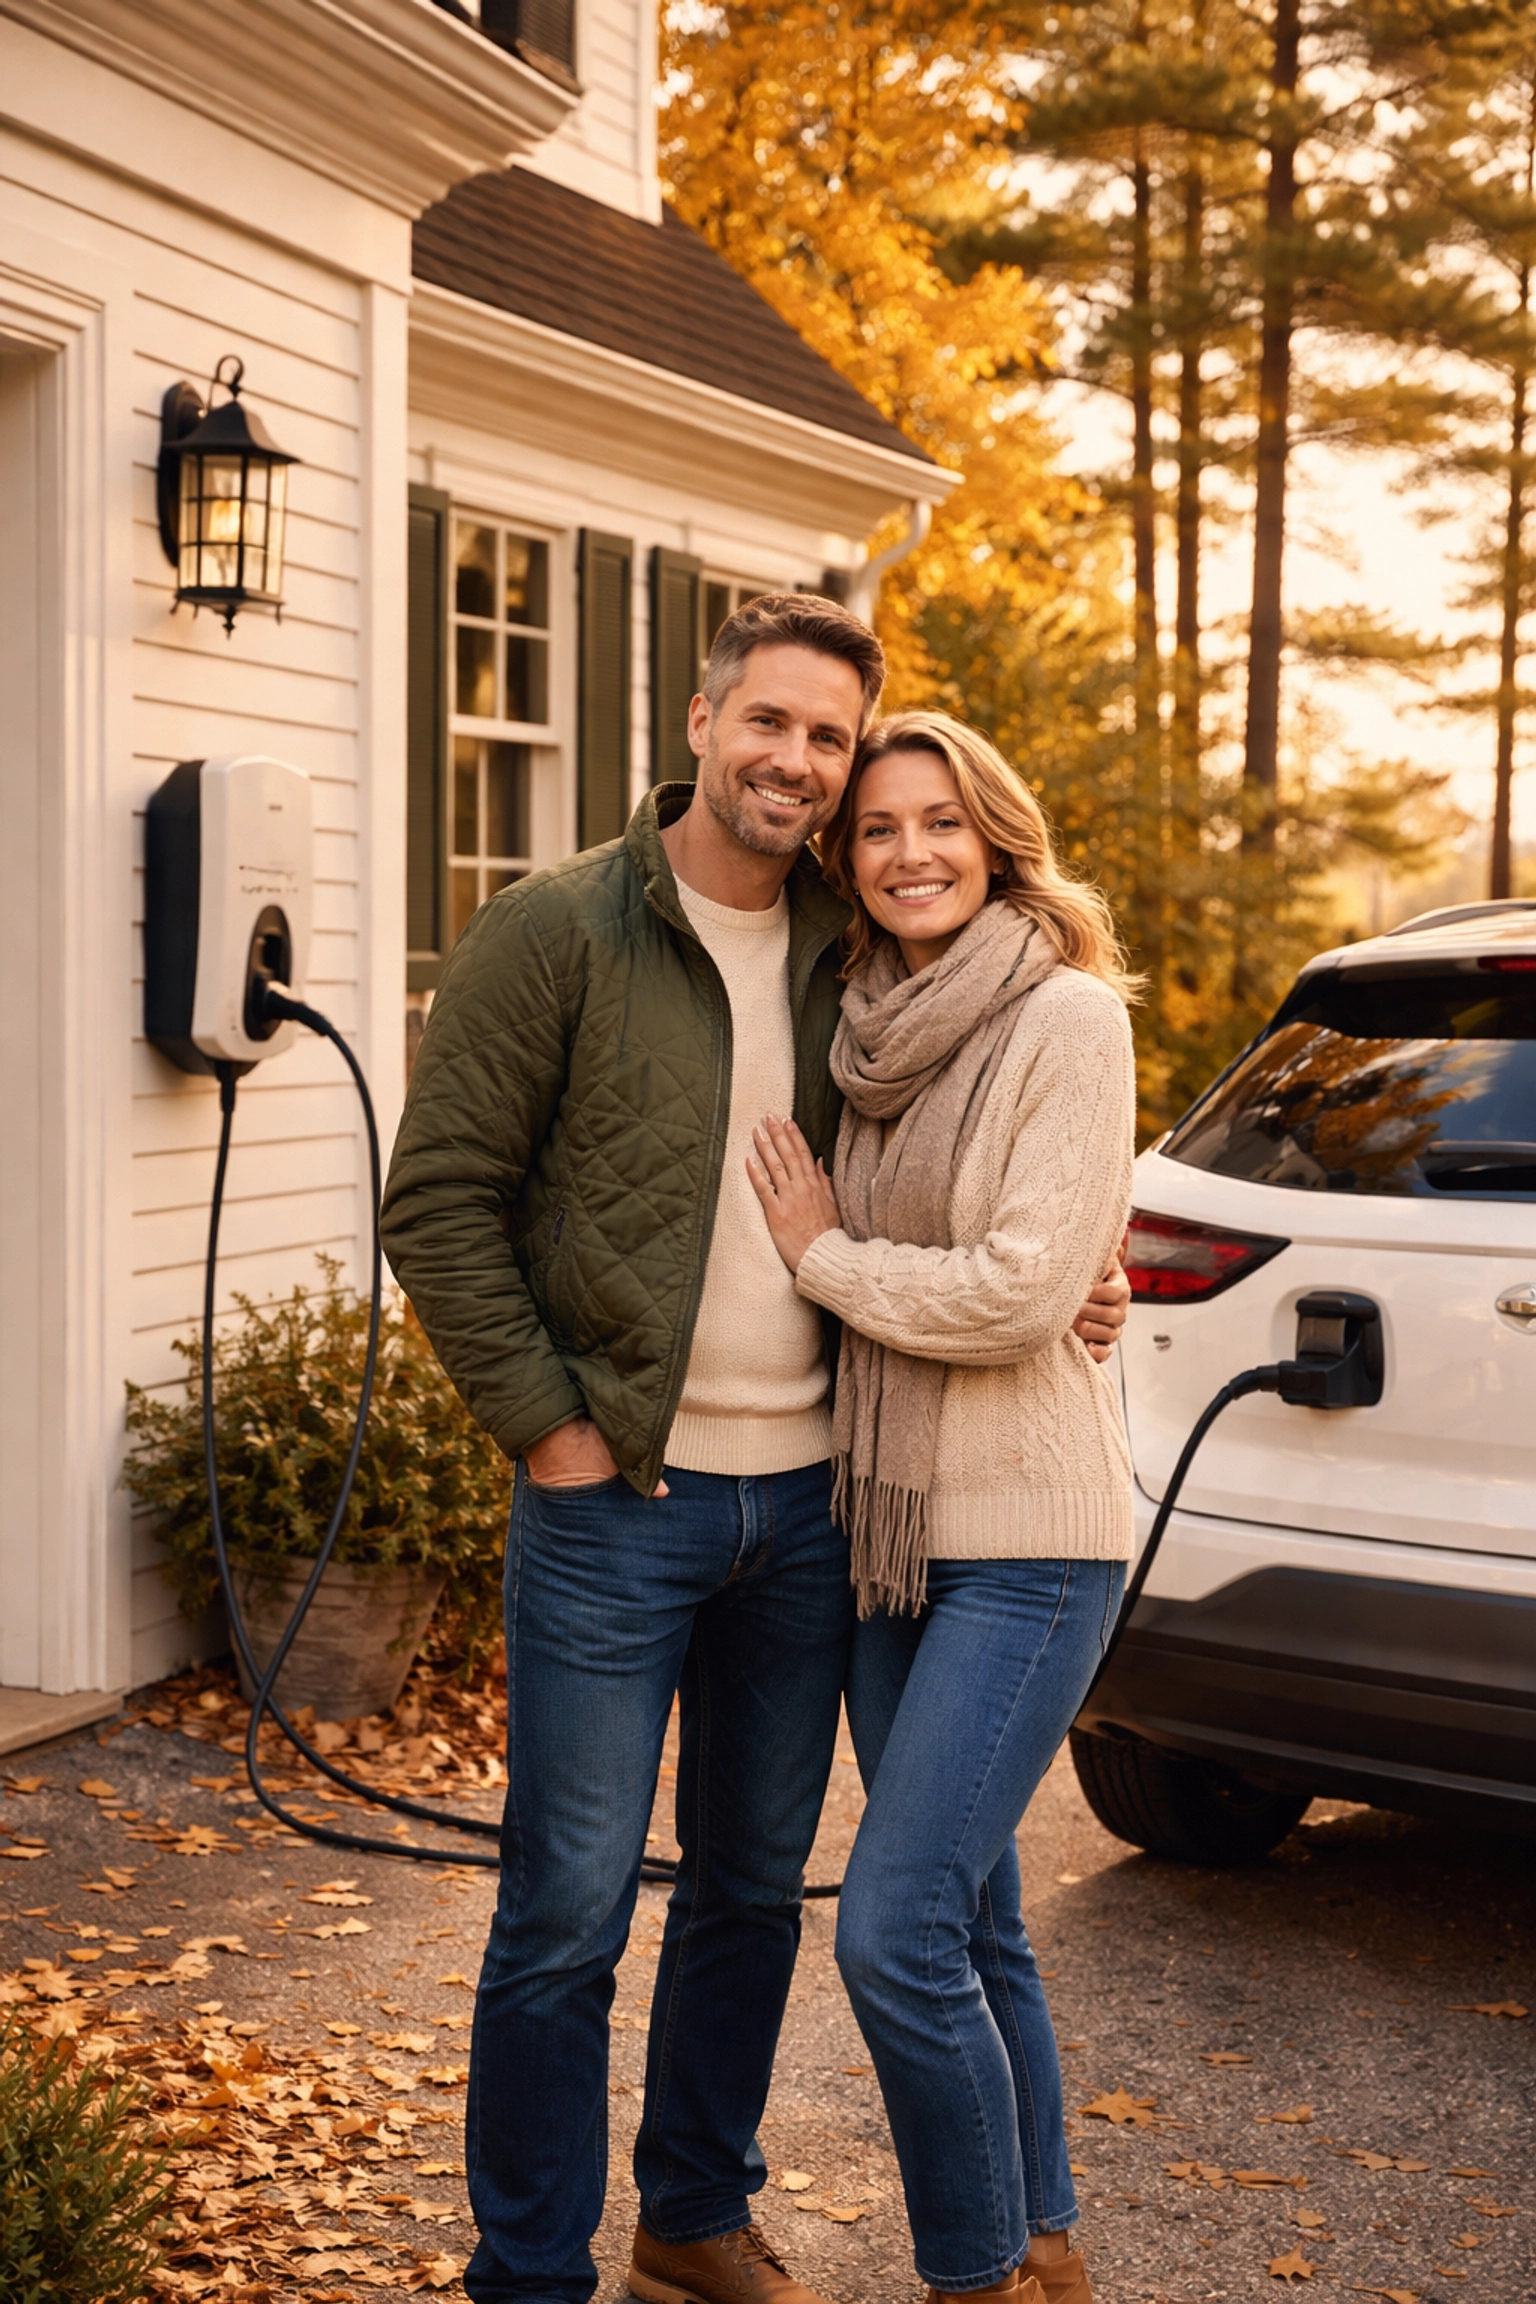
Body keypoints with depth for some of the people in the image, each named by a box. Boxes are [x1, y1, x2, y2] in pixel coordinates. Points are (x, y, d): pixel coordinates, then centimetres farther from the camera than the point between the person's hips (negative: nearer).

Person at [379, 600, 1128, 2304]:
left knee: (754, 1893, 17)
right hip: (614, 1505, -5)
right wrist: (544, 1422, -12)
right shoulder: (554, 934, -7)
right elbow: (439, 1200, -9)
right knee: (566, 1916, 1)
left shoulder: (845, 955, 9)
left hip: (807, 1498, 5)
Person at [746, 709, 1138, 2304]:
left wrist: (824, 1254, -7)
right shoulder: (871, 1034, 10)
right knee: (972, 1928, 15)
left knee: (894, 1931, -11)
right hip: (888, 1526, 7)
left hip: (1026, 1539, -7)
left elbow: (1020, 1293, -18)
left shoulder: (1069, 1017, -11)